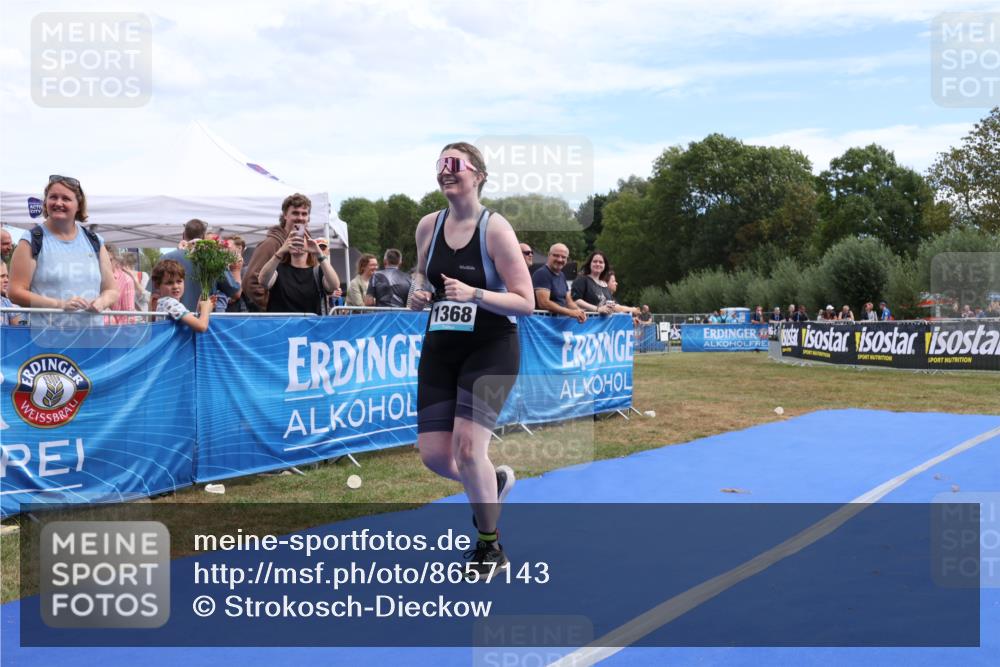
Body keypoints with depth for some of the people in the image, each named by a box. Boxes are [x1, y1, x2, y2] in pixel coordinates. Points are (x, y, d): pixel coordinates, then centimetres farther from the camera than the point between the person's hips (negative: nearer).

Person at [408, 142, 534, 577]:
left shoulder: (495, 229, -12)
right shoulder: (428, 226, 3)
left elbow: (526, 302, -14)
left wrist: (475, 295, -27)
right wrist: (419, 291, -1)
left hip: (491, 349, -5)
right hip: (440, 347, 6)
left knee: (467, 447, -15)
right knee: (433, 455, 1)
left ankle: (490, 548, 10)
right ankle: (494, 482, 36)